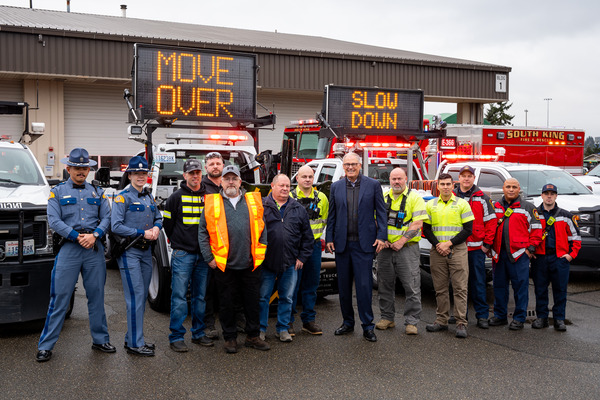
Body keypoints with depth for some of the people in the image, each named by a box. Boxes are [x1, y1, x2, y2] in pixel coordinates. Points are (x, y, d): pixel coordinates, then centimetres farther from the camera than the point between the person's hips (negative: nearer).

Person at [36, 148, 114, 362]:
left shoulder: (97, 192, 14)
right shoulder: (57, 192, 6)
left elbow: (106, 218, 7)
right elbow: (54, 221, -4)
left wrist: (94, 235, -11)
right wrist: (77, 236, -14)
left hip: (94, 249, 3)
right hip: (69, 249, -3)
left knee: (97, 296, 9)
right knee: (59, 298, -3)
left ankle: (100, 339, 20)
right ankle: (45, 345, 5)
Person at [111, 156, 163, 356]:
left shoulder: (149, 197, 14)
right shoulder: (123, 197, -7)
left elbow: (158, 217, 23)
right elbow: (116, 227, -13)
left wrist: (156, 227, 0)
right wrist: (142, 233, -15)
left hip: (146, 251, 7)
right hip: (129, 252, -7)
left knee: (142, 296, 11)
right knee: (136, 297, -8)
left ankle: (134, 337, 22)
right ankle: (134, 344, -2)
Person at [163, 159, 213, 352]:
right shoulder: (176, 197, 0)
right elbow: (168, 223, 6)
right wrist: (178, 242, 8)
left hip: (203, 254, 4)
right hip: (182, 254, -3)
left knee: (200, 296, 9)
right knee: (179, 296, -4)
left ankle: (198, 333, 20)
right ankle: (176, 337, 3)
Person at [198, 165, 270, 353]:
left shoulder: (254, 201, 9)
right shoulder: (212, 203, 3)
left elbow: (262, 228, 12)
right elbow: (203, 232, 3)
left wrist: (261, 252, 5)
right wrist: (209, 258, -3)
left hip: (250, 264, 2)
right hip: (224, 265, -2)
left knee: (252, 301, 10)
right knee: (227, 303, 8)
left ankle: (253, 336, 24)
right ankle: (230, 338, 21)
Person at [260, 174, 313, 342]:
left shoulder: (298, 209, 9)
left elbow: (307, 236, 12)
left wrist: (302, 257, 6)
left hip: (290, 263, 3)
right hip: (266, 262, -2)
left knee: (287, 298, 10)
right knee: (263, 297, 5)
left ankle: (283, 328, 23)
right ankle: (261, 328, 18)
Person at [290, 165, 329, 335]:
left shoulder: (321, 198, 8)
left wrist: (315, 233, 12)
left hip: (314, 244, 4)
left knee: (311, 284, 8)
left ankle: (309, 320, 17)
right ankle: (288, 321, 9)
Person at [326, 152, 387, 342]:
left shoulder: (373, 185, 1)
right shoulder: (336, 187, 9)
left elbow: (381, 212, 2)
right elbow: (332, 215, 12)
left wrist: (381, 236, -6)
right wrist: (329, 238, 6)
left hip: (364, 243, -3)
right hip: (342, 243, 3)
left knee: (364, 285, -4)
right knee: (343, 285, 10)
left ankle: (367, 326, 6)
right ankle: (348, 323, 24)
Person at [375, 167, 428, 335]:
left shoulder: (415, 198, -1)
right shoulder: (382, 198, 12)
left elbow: (417, 223, -9)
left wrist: (401, 241, -15)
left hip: (407, 247, -4)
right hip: (385, 247, 4)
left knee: (412, 286, -4)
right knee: (385, 285, 9)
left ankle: (411, 322, 3)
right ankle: (387, 318, 22)